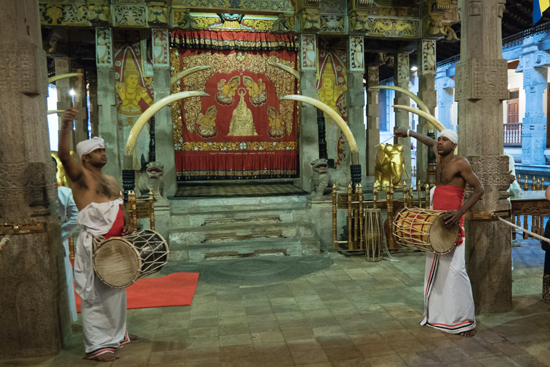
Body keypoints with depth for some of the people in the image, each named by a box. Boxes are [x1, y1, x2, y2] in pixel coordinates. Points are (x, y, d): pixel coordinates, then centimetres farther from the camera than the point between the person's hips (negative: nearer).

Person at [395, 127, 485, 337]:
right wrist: (410, 134, 36)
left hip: (451, 225, -8)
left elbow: (479, 189, -11)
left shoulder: (460, 164, -8)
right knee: (434, 269, 12)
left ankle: (465, 321, -1)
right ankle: (437, 314, 23)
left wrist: (460, 212, -22)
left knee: (454, 270, -10)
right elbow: (432, 143, 34)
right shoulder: (439, 158, 13)